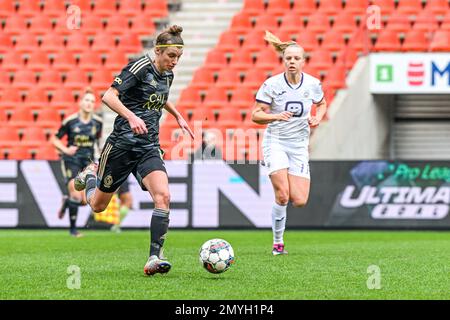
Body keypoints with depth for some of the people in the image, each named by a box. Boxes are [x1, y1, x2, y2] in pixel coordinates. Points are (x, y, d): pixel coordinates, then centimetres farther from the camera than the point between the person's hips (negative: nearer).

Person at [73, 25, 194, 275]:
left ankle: (154, 259, -22)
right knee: (98, 205, 11)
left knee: (163, 197, -22)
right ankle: (91, 173, 47)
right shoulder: (140, 67, -13)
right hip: (123, 143, -5)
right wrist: (131, 116, -35)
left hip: (149, 147, 5)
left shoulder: (168, 75, 8)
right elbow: (109, 96, -22)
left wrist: (178, 116, 27)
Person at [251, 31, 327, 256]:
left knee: (299, 201, -7)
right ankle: (278, 243, -1)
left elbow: (322, 104, 20)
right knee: (282, 195, -18)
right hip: (275, 142, -3)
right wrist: (276, 116, -27)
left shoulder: (313, 84, -1)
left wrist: (317, 118, -2)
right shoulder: (272, 84, -10)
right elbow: (256, 115, -9)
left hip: (299, 145, 3)